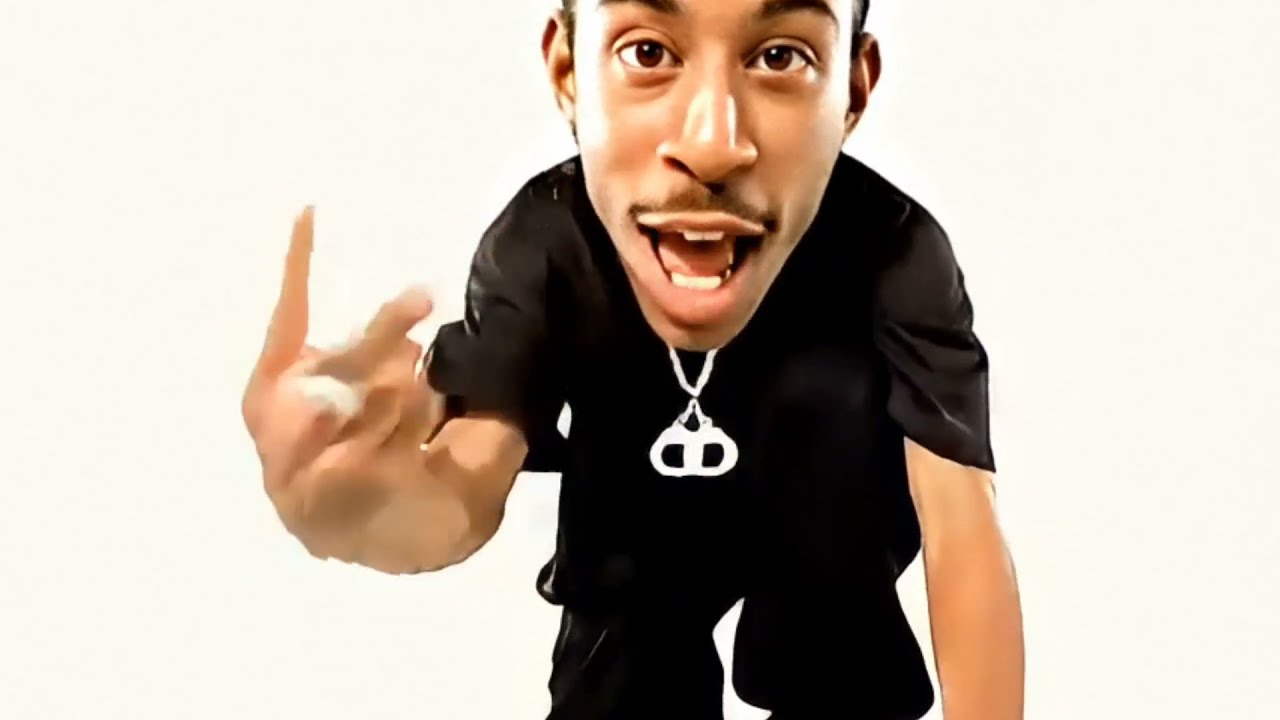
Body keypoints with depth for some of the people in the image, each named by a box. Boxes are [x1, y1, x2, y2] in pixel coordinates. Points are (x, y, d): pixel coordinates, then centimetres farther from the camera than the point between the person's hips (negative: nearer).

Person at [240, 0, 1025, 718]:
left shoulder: (896, 248, -31)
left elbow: (962, 525, -38)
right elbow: (470, 488, -38)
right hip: (641, 533, 1)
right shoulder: (543, 239, -26)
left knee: (834, 389, -30)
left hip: (828, 529, 0)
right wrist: (387, 508, -63)